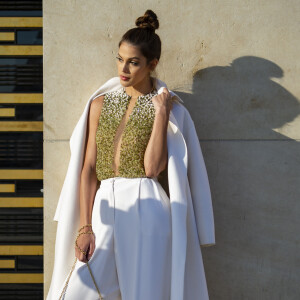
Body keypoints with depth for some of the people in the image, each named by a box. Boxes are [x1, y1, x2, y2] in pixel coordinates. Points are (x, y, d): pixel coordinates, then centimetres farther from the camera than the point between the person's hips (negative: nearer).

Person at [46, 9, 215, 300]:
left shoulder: (169, 107, 3)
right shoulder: (100, 104, 13)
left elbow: (152, 168, -10)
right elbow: (89, 168, 7)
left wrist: (161, 113, -10)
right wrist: (84, 226, 0)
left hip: (147, 210, -3)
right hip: (106, 209, 3)